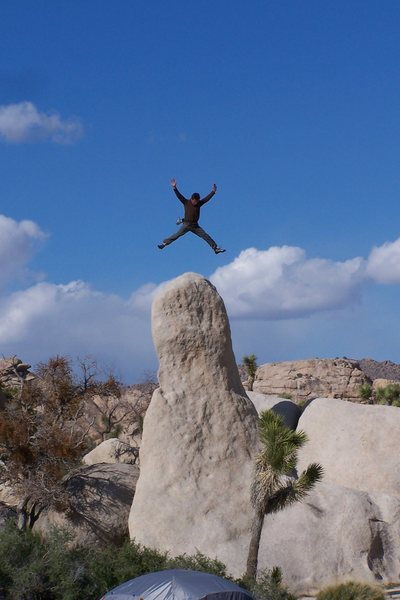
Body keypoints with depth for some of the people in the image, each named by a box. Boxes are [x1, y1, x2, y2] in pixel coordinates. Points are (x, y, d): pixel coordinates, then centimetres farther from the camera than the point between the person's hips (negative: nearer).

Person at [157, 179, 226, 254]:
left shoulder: (199, 203, 3)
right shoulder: (186, 203, -5)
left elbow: (207, 198, 10)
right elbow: (179, 196, -14)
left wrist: (213, 191, 10)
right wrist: (174, 188, -25)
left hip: (195, 226, 3)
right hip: (186, 224, -3)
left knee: (206, 236, 0)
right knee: (177, 235, -10)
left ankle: (216, 248, 3)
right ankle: (164, 243, -4)